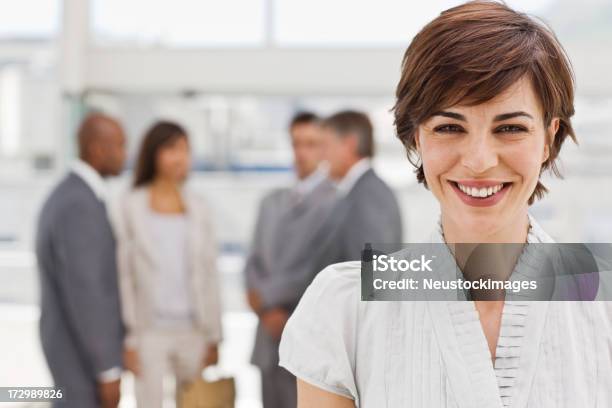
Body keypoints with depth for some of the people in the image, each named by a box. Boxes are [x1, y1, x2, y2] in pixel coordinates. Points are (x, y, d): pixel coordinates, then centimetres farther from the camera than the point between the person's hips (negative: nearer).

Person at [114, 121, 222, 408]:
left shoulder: (198, 209, 7)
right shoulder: (131, 207, -2)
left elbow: (209, 275, 9)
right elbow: (123, 276, -3)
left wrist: (213, 336, 6)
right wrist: (128, 339, -7)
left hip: (193, 330, 3)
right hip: (150, 331, -3)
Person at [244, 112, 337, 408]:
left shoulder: (335, 201, -9)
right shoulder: (272, 202, 16)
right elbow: (254, 261, 13)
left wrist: (265, 294, -7)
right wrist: (266, 309, -5)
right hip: (270, 335, 7)